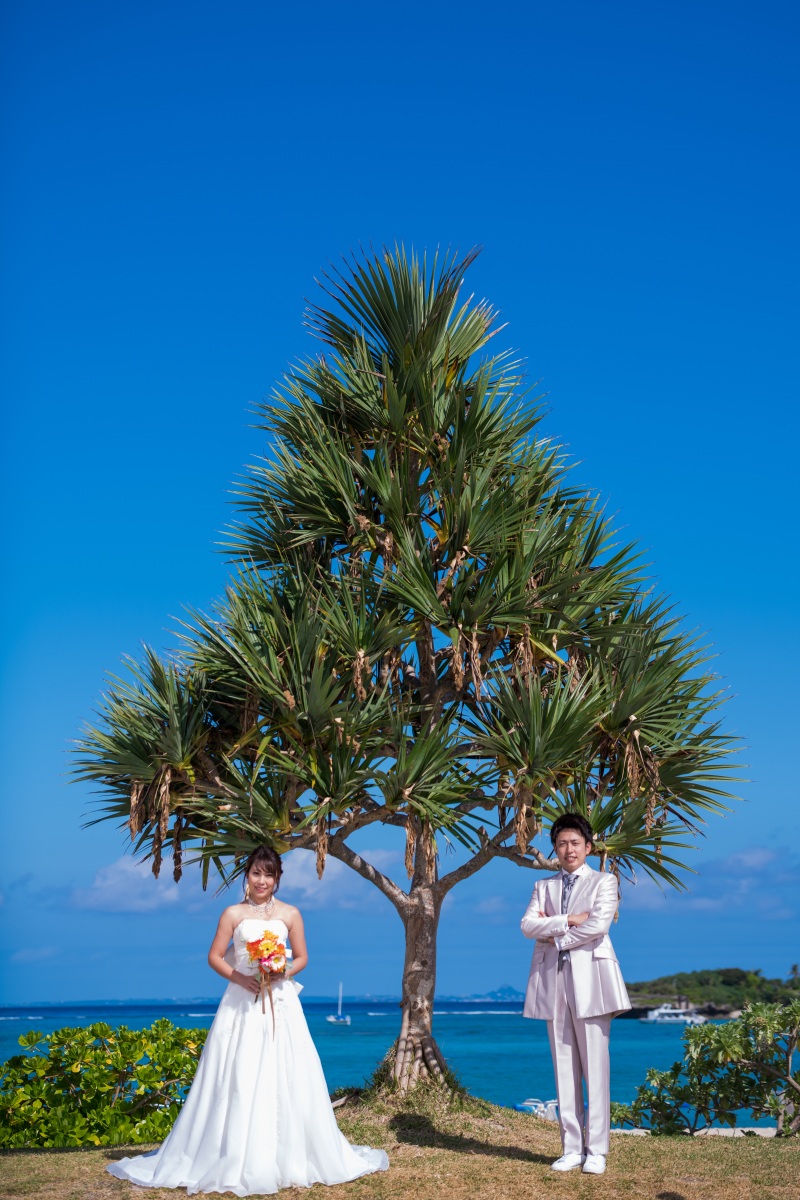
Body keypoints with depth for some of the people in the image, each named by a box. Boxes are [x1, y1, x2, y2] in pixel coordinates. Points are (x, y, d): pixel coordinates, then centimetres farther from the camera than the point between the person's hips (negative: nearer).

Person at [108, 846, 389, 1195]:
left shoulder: (290, 914, 5)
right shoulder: (233, 914, 1)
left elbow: (301, 958, 9)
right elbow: (214, 957, 1)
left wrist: (283, 973, -11)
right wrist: (238, 977, -14)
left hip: (280, 1003, 1)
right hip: (242, 1002, -1)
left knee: (285, 1078, 2)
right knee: (238, 1079, -1)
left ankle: (289, 1157, 15)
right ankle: (234, 1161, 10)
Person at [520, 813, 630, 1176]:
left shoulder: (604, 882, 6)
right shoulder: (543, 887, 17)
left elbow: (598, 925, -11)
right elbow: (527, 925, 2)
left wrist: (552, 934, -3)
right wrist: (567, 921, -10)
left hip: (589, 978, -4)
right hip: (553, 981, 4)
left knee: (595, 1067, -4)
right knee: (564, 1068, 5)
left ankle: (596, 1150, 1)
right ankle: (572, 1148, 10)